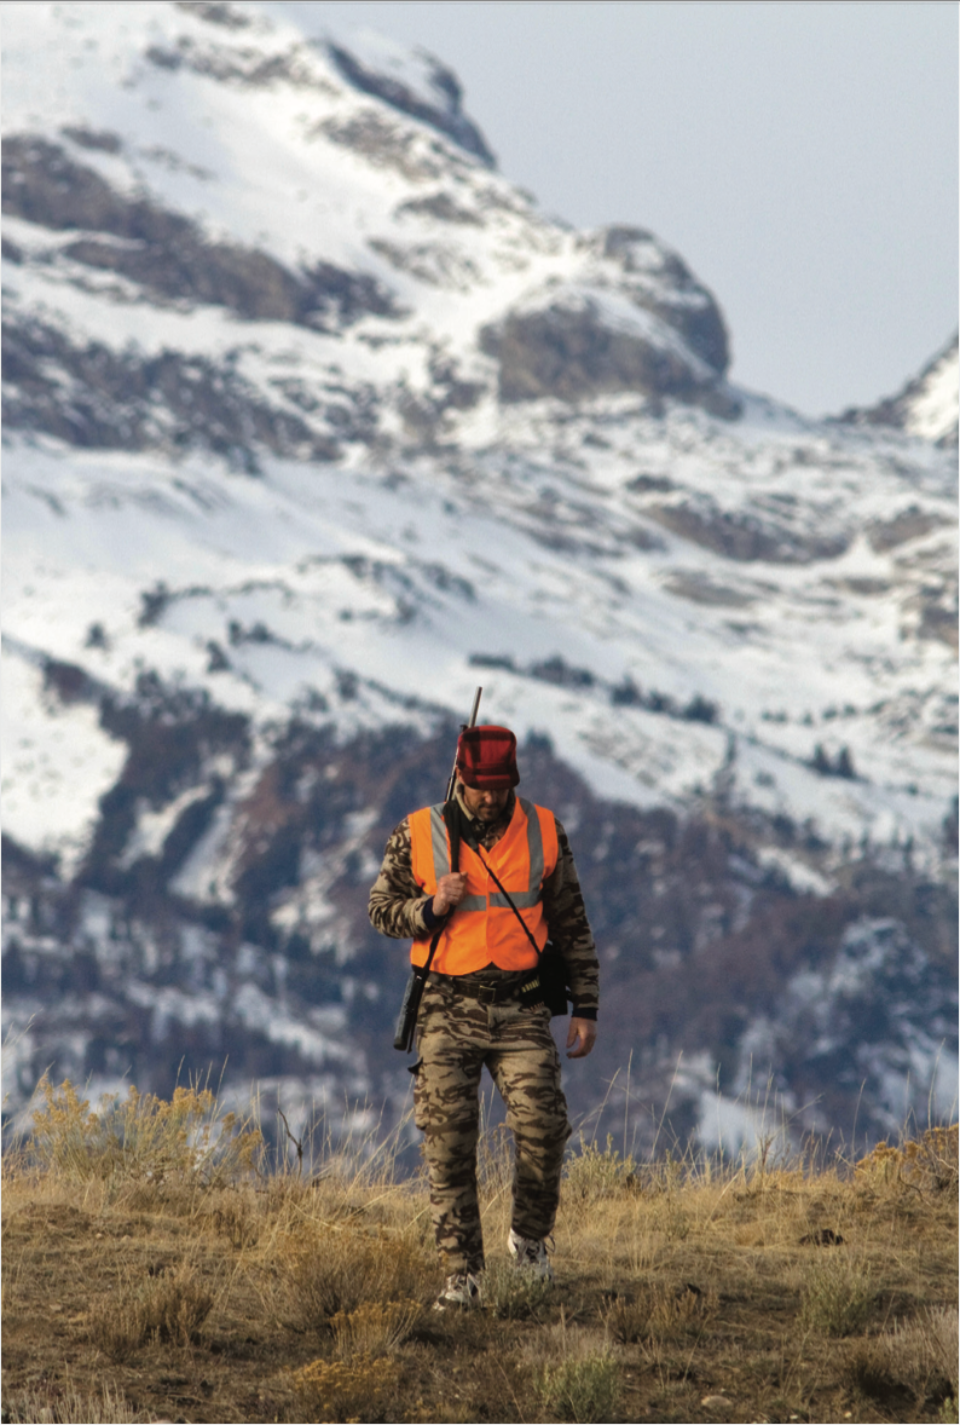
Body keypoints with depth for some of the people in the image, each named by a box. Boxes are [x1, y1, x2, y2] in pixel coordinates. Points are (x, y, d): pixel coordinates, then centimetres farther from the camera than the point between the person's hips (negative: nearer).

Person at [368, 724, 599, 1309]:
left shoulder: (544, 833, 4)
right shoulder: (419, 834, 1)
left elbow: (572, 926, 11)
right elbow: (382, 909, 8)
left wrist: (586, 1009, 9)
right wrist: (432, 908, -13)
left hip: (520, 1009, 0)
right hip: (449, 1010, 0)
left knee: (543, 1128, -12)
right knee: (449, 1144, -8)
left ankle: (530, 1237, 15)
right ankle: (463, 1274, -1)